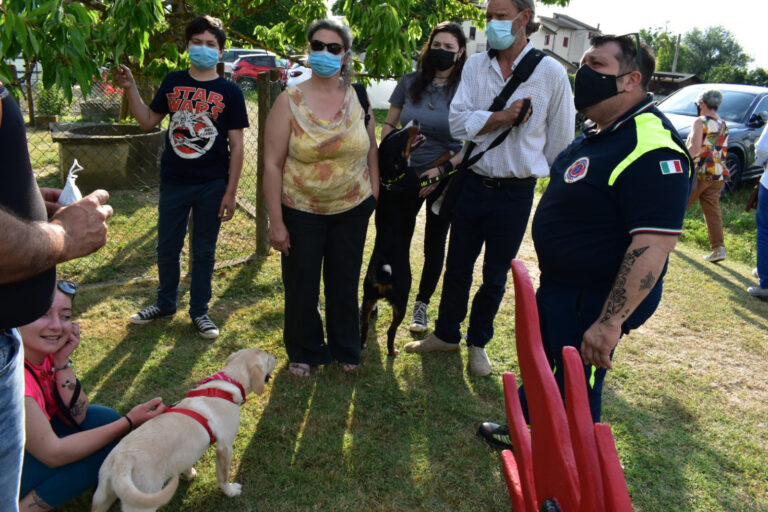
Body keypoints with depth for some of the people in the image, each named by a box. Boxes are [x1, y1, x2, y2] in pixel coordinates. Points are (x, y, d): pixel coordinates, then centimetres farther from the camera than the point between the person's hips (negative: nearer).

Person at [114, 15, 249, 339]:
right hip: (173, 183, 3)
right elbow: (149, 121, 12)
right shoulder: (173, 82, 4)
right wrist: (130, 89, -3)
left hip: (212, 186, -2)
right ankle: (165, 303, 33)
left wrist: (230, 193, -8)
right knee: (167, 248, 13)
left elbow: (236, 146, -4)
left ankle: (199, 311, 24)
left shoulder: (229, 92, -3)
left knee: (203, 251, 9)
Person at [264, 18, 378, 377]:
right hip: (302, 212, -2)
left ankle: (345, 350, 36)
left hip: (352, 209, 2)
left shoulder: (358, 98, 0)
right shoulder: (290, 101, -8)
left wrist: (374, 197, 4)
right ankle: (303, 353, 33)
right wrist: (276, 222, -11)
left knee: (345, 284, 15)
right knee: (301, 288, 10)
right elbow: (273, 164, -9)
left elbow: (371, 149, 9)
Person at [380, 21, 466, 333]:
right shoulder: (410, 83, -1)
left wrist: (443, 169, -18)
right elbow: (388, 125, 8)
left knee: (434, 245, 11)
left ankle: (421, 305, 27)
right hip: (407, 175, 1)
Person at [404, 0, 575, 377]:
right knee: (457, 266, 14)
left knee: (495, 277, 12)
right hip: (473, 185, 2)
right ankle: (446, 334, 35)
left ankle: (478, 343, 33)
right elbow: (457, 121, -10)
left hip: (516, 193, -2)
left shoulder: (551, 72, -6)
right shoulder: (475, 66, 1)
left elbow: (561, 138, 1)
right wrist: (503, 117, -21)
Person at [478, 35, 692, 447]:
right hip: (559, 286, 10)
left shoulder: (652, 150, -27)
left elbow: (654, 245, -31)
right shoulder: (600, 130, 7)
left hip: (594, 301, -10)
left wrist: (610, 322, -31)